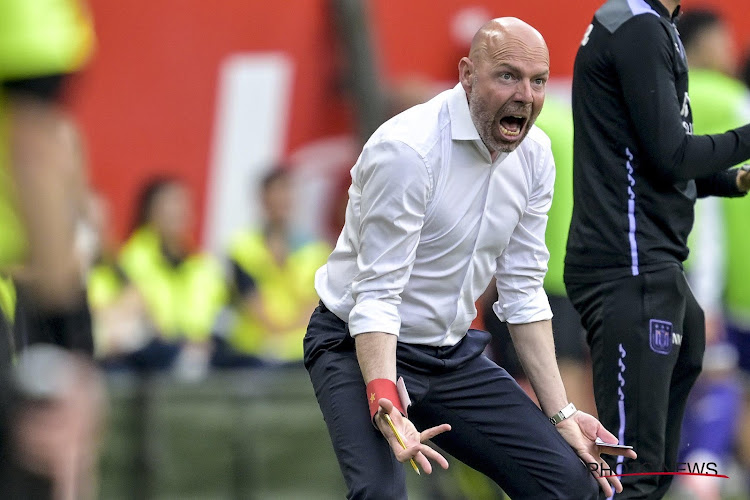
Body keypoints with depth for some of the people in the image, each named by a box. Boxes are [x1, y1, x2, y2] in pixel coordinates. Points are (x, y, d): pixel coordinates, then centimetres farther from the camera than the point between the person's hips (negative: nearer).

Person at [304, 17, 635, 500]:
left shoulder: (535, 153, -1)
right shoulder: (407, 148, -24)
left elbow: (523, 291, 7)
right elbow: (376, 296, -25)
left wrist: (560, 412, 2)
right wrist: (385, 406, -39)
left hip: (454, 354, 7)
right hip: (361, 347, -7)